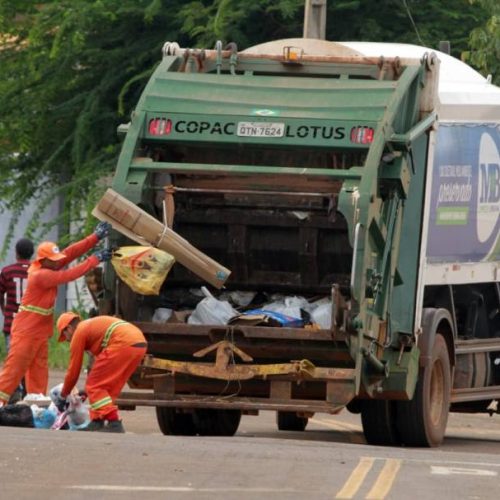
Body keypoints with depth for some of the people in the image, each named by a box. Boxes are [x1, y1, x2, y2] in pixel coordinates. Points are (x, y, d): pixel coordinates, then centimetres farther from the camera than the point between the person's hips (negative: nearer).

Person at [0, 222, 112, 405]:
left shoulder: (49, 267, 3)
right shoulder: (40, 276, -22)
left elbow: (72, 252, 0)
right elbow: (68, 275, -26)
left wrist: (96, 237, -7)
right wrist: (95, 260, -21)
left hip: (41, 332, 9)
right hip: (26, 331, -9)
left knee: (39, 372, 8)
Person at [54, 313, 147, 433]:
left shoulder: (79, 332, 10)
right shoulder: (92, 325, 34)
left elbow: (73, 370, 12)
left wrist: (63, 396, 24)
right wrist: (88, 390, 48)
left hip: (123, 344, -9)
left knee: (95, 386, 0)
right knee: (108, 388, 20)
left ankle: (114, 423, -10)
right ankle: (97, 422, 20)